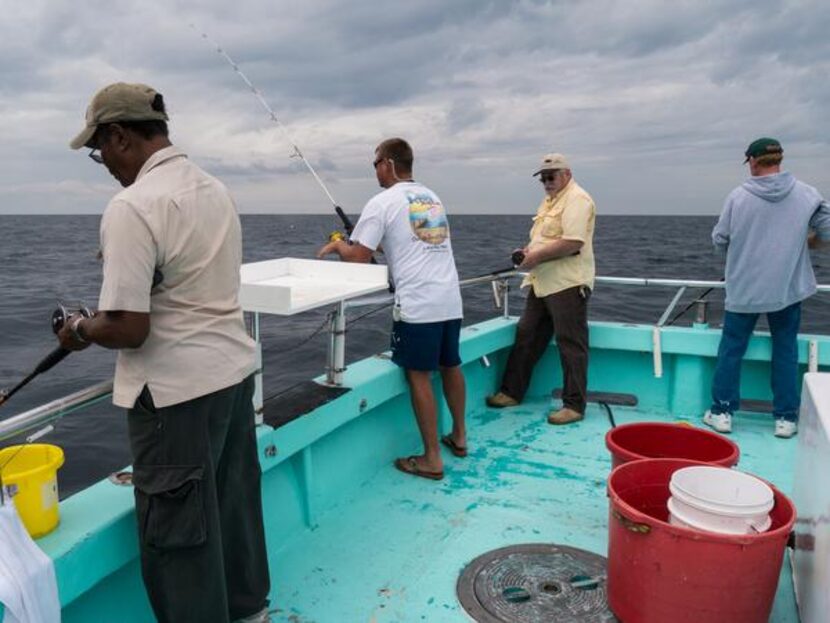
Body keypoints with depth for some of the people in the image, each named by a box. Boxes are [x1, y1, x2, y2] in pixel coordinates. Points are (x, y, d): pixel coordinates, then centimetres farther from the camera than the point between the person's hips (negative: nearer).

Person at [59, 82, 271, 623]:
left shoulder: (132, 206, -19)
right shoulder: (215, 188, 7)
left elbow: (127, 328, -22)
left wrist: (81, 330, -2)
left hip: (178, 390, -8)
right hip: (235, 370, 9)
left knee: (177, 529, 8)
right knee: (235, 502, 22)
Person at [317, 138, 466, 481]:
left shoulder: (383, 202, -6)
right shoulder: (432, 197, 17)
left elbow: (358, 256, -7)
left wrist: (337, 245, 12)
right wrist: (378, 245, 32)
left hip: (417, 304, -8)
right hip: (450, 299, 8)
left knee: (418, 375, 0)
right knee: (451, 366, 19)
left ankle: (432, 459, 5)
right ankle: (459, 436, 34)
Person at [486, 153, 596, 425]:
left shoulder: (577, 199, -12)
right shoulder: (549, 200, 20)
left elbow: (572, 243, -23)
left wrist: (536, 256, -17)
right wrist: (527, 250, 6)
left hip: (567, 285, -10)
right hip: (542, 283, 10)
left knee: (571, 345, -3)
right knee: (525, 336, 12)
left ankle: (574, 405, 5)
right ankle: (512, 392, 22)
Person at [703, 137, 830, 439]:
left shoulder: (738, 196, -9)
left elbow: (719, 239, -3)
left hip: (743, 289, -1)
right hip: (788, 288, 2)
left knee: (731, 349, 9)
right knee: (785, 351, 12)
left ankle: (721, 412, 14)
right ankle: (786, 417, 16)